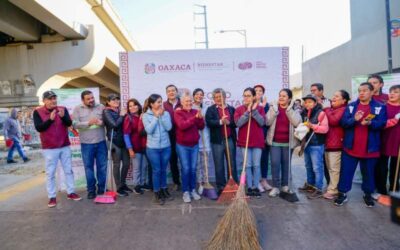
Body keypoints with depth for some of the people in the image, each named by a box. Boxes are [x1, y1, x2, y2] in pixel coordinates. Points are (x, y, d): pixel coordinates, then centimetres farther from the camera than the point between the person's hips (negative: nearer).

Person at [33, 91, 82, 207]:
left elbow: (69, 123, -10)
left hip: (65, 146, 3)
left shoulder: (63, 109, 1)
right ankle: (52, 197, 13)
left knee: (68, 170, 10)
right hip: (49, 148, -2)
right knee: (50, 173, 4)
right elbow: (39, 128, -14)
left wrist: (63, 116, -30)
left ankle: (71, 192, 21)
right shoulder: (38, 112, -4)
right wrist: (50, 119, -26)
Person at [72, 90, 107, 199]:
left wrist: (101, 122, -19)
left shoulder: (101, 107, 4)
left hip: (101, 142, 1)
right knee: (89, 167, 8)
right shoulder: (77, 109, 2)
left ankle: (101, 189, 23)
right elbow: (75, 124, -7)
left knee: (102, 166, 8)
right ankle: (91, 190, 22)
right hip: (86, 143, -1)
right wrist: (89, 123, -19)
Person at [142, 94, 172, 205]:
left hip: (166, 147, 2)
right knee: (156, 170, 5)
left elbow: (169, 127, -11)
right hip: (152, 148, -2)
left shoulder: (165, 113, 0)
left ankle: (164, 190, 33)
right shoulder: (146, 115, -5)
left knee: (163, 170, 15)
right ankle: (157, 194, 20)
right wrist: (156, 116, -14)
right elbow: (149, 130, -16)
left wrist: (162, 115, -15)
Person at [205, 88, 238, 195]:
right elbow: (209, 122, -11)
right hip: (217, 141, -1)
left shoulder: (231, 109, 11)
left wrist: (229, 122, -16)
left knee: (232, 164, 8)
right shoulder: (210, 109, 5)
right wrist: (220, 122, -25)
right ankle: (221, 187, 16)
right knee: (219, 166, 5)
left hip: (230, 140, 2)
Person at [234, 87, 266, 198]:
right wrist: (248, 112, -16)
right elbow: (238, 123, -11)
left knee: (256, 165, 5)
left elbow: (262, 122, -9)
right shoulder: (239, 109, 3)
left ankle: (256, 187, 17)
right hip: (244, 141, 0)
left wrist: (254, 110, -16)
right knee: (248, 165, 4)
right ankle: (249, 187, 15)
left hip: (257, 141, 0)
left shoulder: (260, 108, 4)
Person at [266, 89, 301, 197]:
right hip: (275, 142, 0)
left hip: (288, 142, 0)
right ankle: (276, 186, 4)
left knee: (286, 164, 10)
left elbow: (297, 122, -15)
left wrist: (289, 109, -15)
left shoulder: (294, 110, 2)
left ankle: (285, 185, 24)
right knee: (275, 164, -5)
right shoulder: (273, 108, 3)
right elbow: (268, 122, -10)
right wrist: (275, 109, -16)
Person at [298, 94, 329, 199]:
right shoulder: (304, 113, 9)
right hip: (306, 143, 7)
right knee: (308, 166, 18)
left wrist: (312, 126, -25)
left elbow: (325, 128, -17)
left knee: (317, 167, -3)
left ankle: (318, 189, 6)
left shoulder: (320, 113, -10)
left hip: (317, 145, -7)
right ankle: (310, 184, 32)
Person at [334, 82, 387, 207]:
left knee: (368, 173, 14)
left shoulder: (380, 107, 1)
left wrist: (370, 123, -29)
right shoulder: (351, 106, 4)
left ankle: (368, 194, 31)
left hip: (370, 148, 0)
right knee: (346, 171, 5)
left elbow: (381, 124, -9)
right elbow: (343, 122, -5)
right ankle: (342, 194, 17)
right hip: (350, 147, 1)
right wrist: (354, 119, -25)